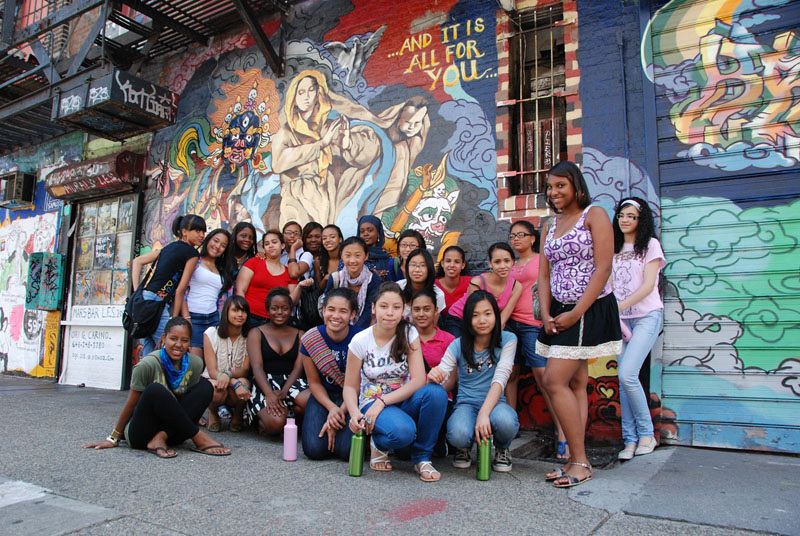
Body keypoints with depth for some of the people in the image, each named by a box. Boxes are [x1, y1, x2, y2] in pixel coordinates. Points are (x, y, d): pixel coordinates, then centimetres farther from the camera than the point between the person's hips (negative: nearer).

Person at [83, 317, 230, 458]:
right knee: (155, 390, -32)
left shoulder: (195, 364, -8)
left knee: (205, 386, -13)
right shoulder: (148, 365, -19)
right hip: (141, 433, -4)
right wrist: (113, 438, -2)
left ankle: (161, 438, -22)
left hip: (172, 429, 5)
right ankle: (198, 438, -23)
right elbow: (131, 404, -9)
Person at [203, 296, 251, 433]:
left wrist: (228, 374, -31)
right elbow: (212, 371, -14)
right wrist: (235, 383, -31)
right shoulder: (211, 333, -8)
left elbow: (245, 370, -8)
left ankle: (238, 415, 0)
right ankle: (212, 413, 2)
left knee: (243, 382, -33)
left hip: (238, 381, 1)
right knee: (219, 388, -35)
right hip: (212, 381, -1)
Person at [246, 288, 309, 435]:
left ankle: (285, 413, -2)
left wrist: (283, 392, -16)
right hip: (265, 383, -2)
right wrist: (269, 394, -23)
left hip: (291, 382, 2)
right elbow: (257, 367, -6)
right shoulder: (256, 333, 8)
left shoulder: (299, 335, 15)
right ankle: (262, 420, 5)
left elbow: (298, 367, 3)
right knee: (275, 423, -30)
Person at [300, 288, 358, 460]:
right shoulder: (309, 339, -13)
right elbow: (314, 382, -3)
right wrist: (331, 408, -16)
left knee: (348, 450, -21)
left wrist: (341, 411, -17)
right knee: (315, 449, -17)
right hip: (323, 397, 2)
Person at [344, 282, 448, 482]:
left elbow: (418, 380, -14)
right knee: (403, 432, -37)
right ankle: (379, 445, 2)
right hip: (372, 403, -2)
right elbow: (350, 386, -4)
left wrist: (383, 401, -23)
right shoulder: (360, 341, -9)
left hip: (404, 399, 3)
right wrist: (354, 414, -24)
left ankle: (422, 458, -10)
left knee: (437, 393, -31)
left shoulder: (409, 334, -7)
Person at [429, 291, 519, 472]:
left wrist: (484, 413, -31)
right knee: (458, 434, -34)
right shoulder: (458, 345, -4)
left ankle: (502, 449, 3)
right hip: (466, 404, 0)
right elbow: (441, 380, -9)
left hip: (494, 403, 0)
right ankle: (465, 447, 8)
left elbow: (500, 380, -17)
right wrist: (433, 377, -36)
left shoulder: (507, 340, -6)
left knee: (505, 421, -37)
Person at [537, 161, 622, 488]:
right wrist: (546, 315, -2)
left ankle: (580, 462, -1)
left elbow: (603, 268, -13)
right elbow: (544, 274, 12)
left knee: (554, 381, -13)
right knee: (575, 384, 9)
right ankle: (577, 461, 16)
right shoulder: (549, 226, 16)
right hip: (559, 314, 7)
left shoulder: (594, 215, -4)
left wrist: (575, 313, -17)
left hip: (590, 311, -7)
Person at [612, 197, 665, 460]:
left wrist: (619, 306, -17)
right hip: (622, 319, 5)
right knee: (624, 379, 0)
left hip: (647, 315, -5)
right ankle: (631, 440, 7)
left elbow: (648, 285, -9)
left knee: (627, 374, -17)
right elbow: (610, 285, 11)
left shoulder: (650, 245, 0)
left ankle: (646, 434, 2)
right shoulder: (614, 249, 15)